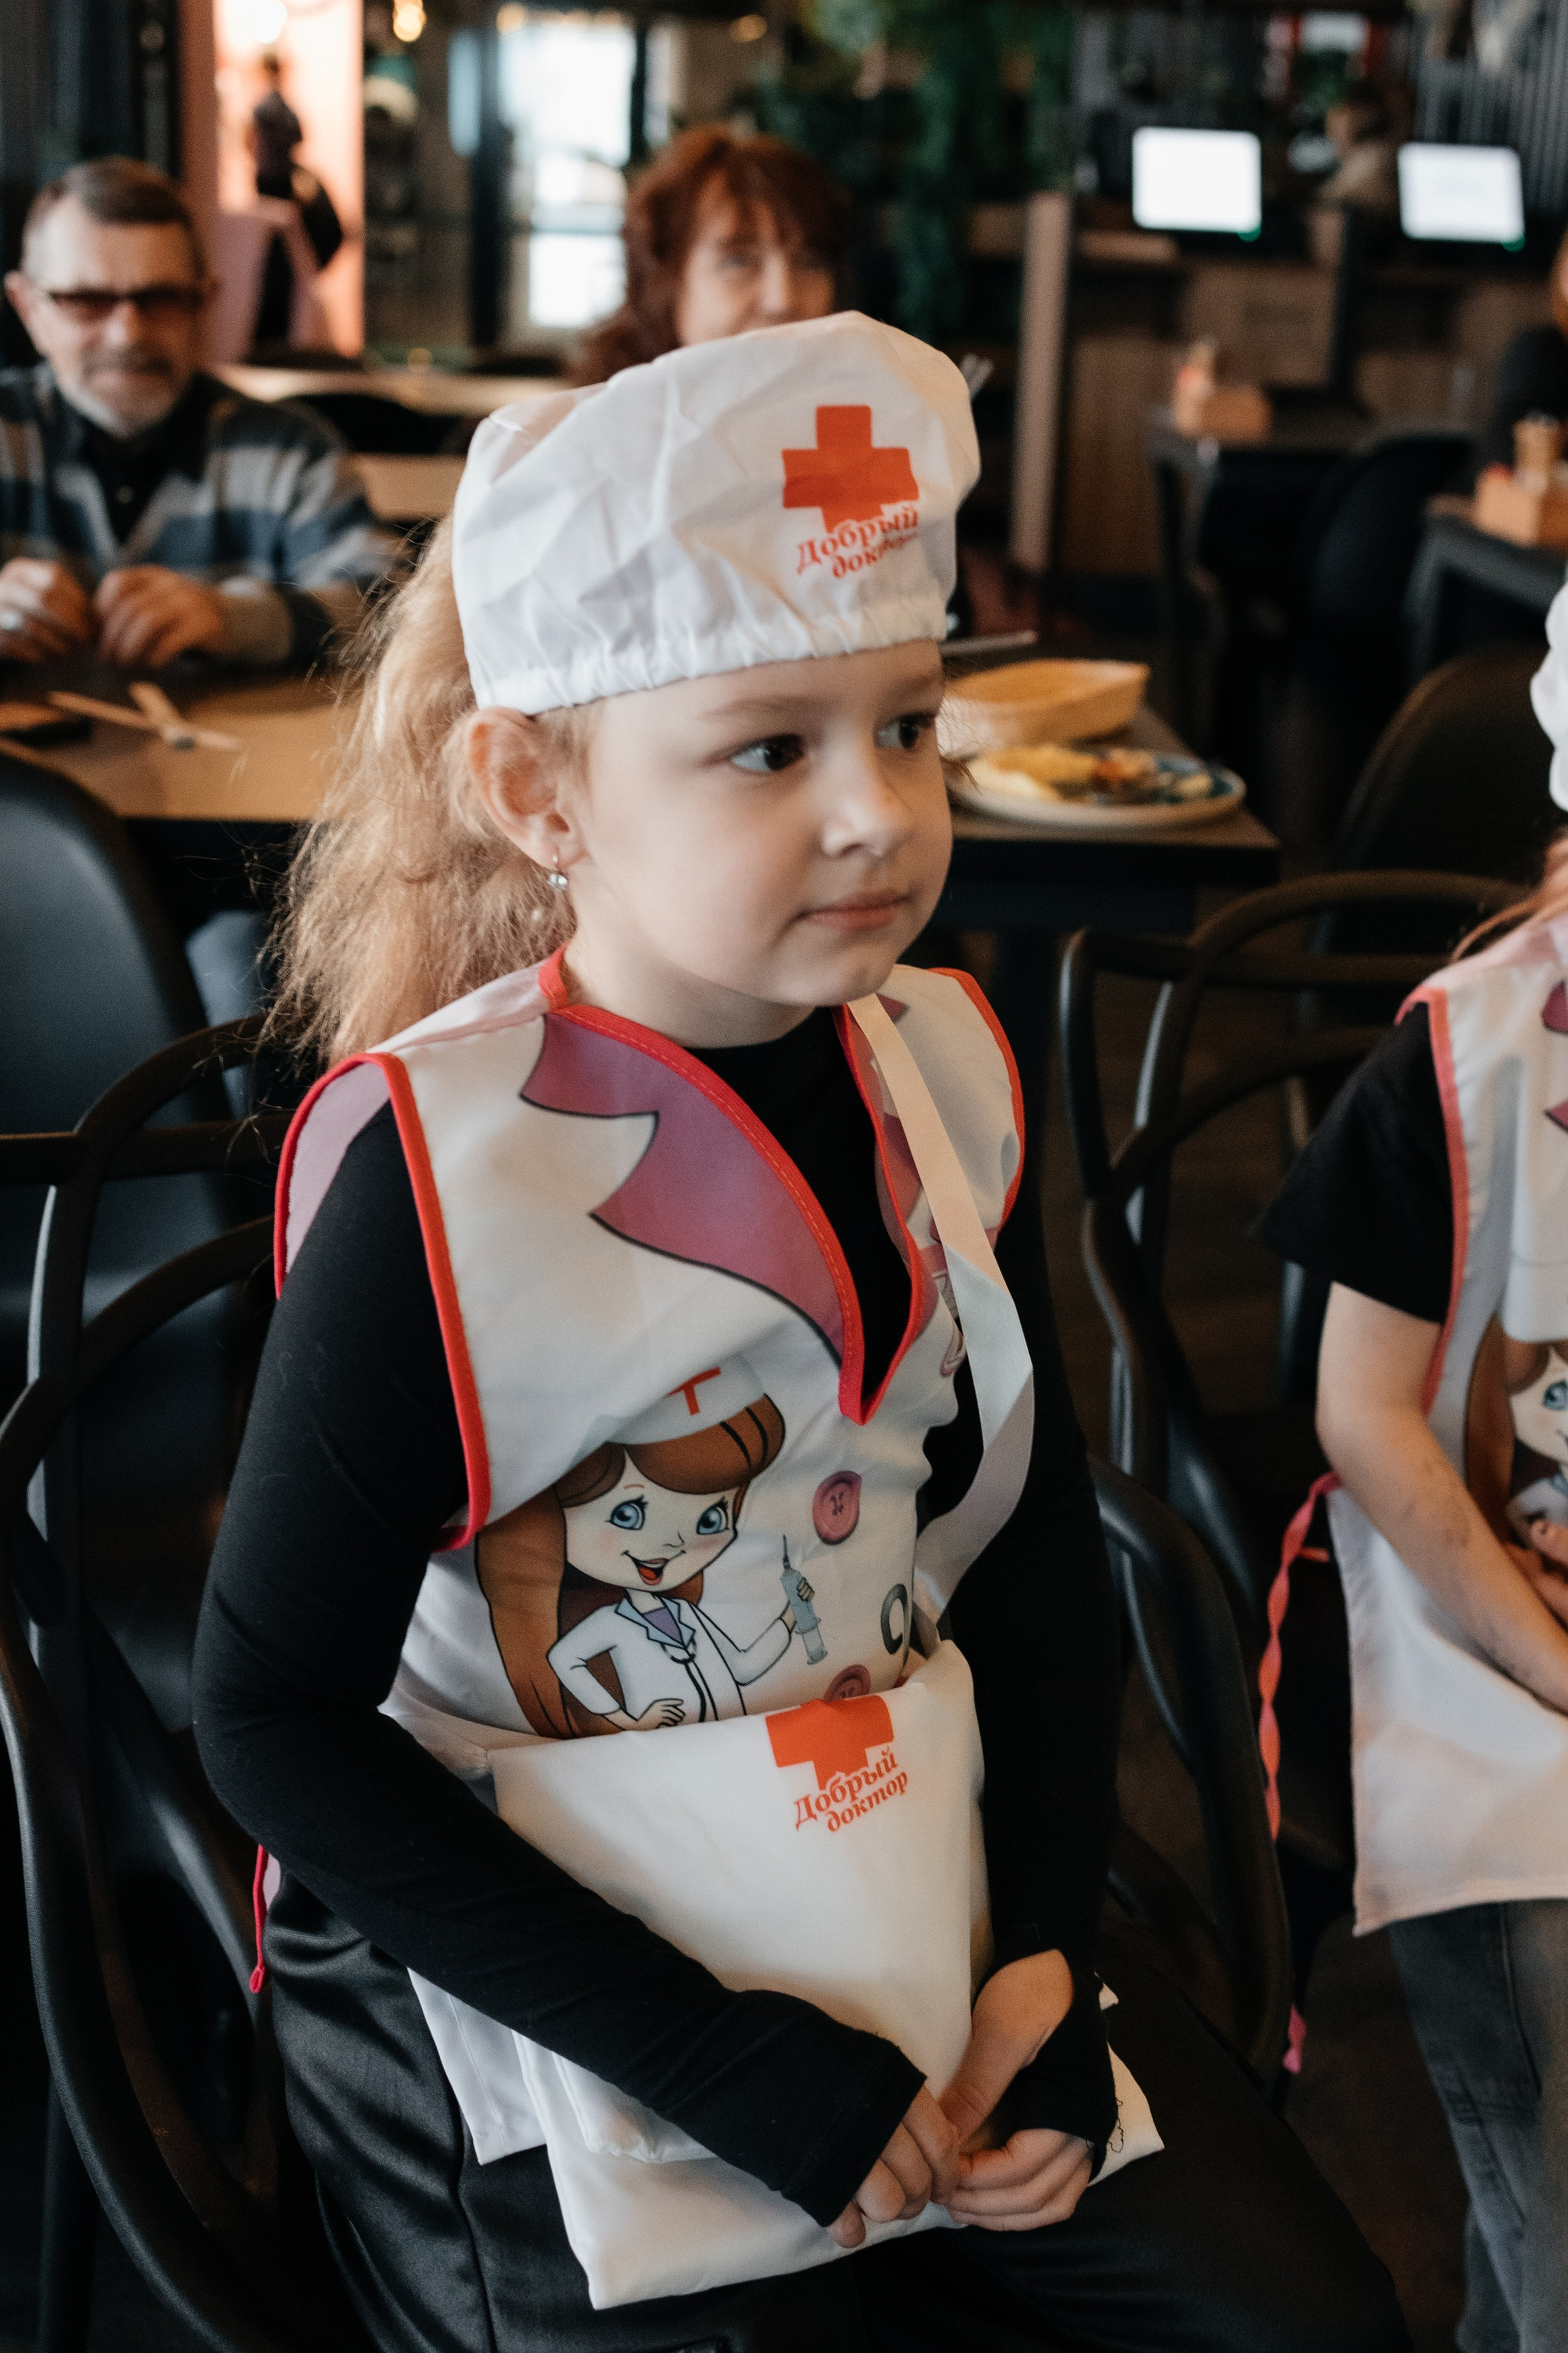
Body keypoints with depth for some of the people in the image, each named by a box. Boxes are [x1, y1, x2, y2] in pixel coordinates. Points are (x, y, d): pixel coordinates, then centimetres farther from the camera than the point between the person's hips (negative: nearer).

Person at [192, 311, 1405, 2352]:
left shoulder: (940, 1068, -2)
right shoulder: (435, 1166, -20)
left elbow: (1037, 1534, 7)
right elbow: (276, 1718, -17)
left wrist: (1045, 1941, -7)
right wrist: (738, 2072, -19)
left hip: (905, 1882, 5)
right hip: (533, 1974, -5)